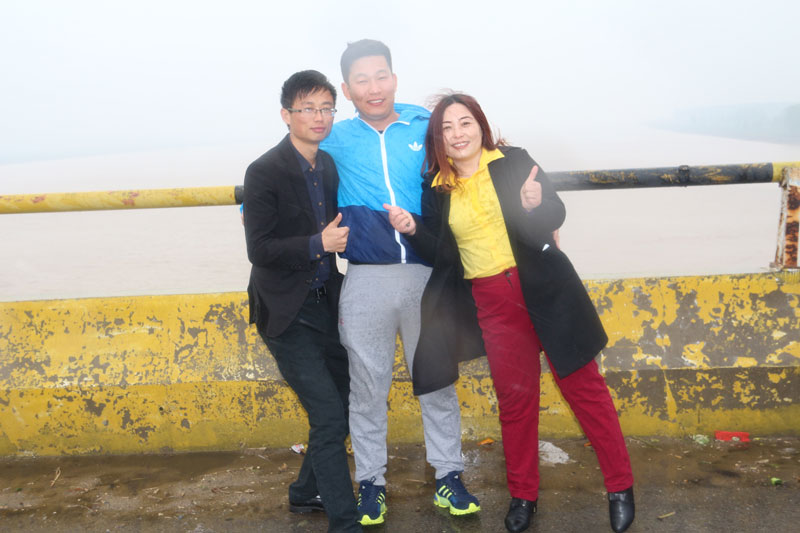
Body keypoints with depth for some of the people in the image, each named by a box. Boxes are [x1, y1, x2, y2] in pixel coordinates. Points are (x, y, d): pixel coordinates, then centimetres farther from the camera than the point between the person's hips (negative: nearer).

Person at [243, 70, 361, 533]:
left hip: (325, 304, 7)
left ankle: (307, 492, 35)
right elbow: (259, 249, -18)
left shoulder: (329, 165, 5)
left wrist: (343, 234, -2)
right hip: (287, 312, -7)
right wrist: (319, 244, -25)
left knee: (343, 403, 15)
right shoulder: (265, 172, -15)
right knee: (329, 416, -9)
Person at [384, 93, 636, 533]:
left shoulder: (513, 162, 0)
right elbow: (441, 254, 5)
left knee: (583, 385, 3)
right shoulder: (438, 190, 6)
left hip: (543, 289, -2)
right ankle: (523, 494, 25)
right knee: (515, 398, 8)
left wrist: (536, 203, -26)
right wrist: (413, 229, -11)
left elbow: (555, 214, -5)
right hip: (492, 304, 2)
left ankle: (620, 487, 16)